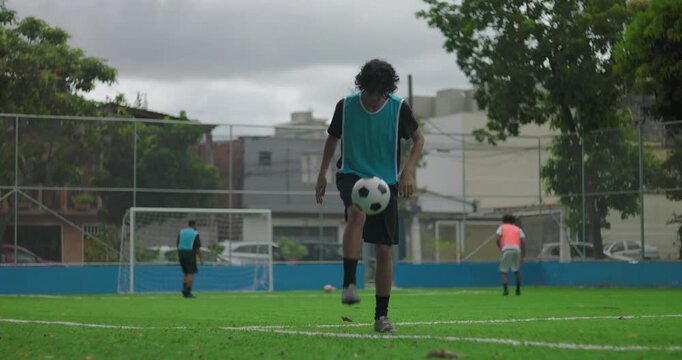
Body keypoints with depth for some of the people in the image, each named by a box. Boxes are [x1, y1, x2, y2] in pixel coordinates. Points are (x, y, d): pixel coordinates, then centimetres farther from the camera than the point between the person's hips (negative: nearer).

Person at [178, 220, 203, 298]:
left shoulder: (181, 232, 9)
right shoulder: (195, 234, -4)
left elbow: (178, 245, 7)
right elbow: (197, 247, -8)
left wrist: (179, 255, 12)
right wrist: (200, 257, -1)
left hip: (181, 253, 5)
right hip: (190, 254, -5)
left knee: (186, 273, 16)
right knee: (190, 273, -1)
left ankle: (184, 289, 2)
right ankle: (188, 292, -8)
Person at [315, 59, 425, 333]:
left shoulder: (399, 108, -6)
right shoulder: (346, 106, -5)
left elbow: (418, 139, 5)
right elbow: (332, 138, 11)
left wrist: (408, 171, -9)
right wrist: (322, 174, 8)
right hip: (352, 174, -1)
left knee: (385, 250, 0)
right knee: (357, 214, -36)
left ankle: (381, 316, 11)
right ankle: (349, 284, -35)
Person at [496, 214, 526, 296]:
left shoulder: (502, 227, 17)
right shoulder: (518, 229, 22)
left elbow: (498, 239, 2)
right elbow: (523, 241, 10)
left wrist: (500, 248, 16)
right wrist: (523, 255, 11)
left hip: (506, 249, -2)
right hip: (517, 249, 2)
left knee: (504, 271, 3)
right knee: (517, 271, 18)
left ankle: (505, 290, -11)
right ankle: (518, 290, 17)